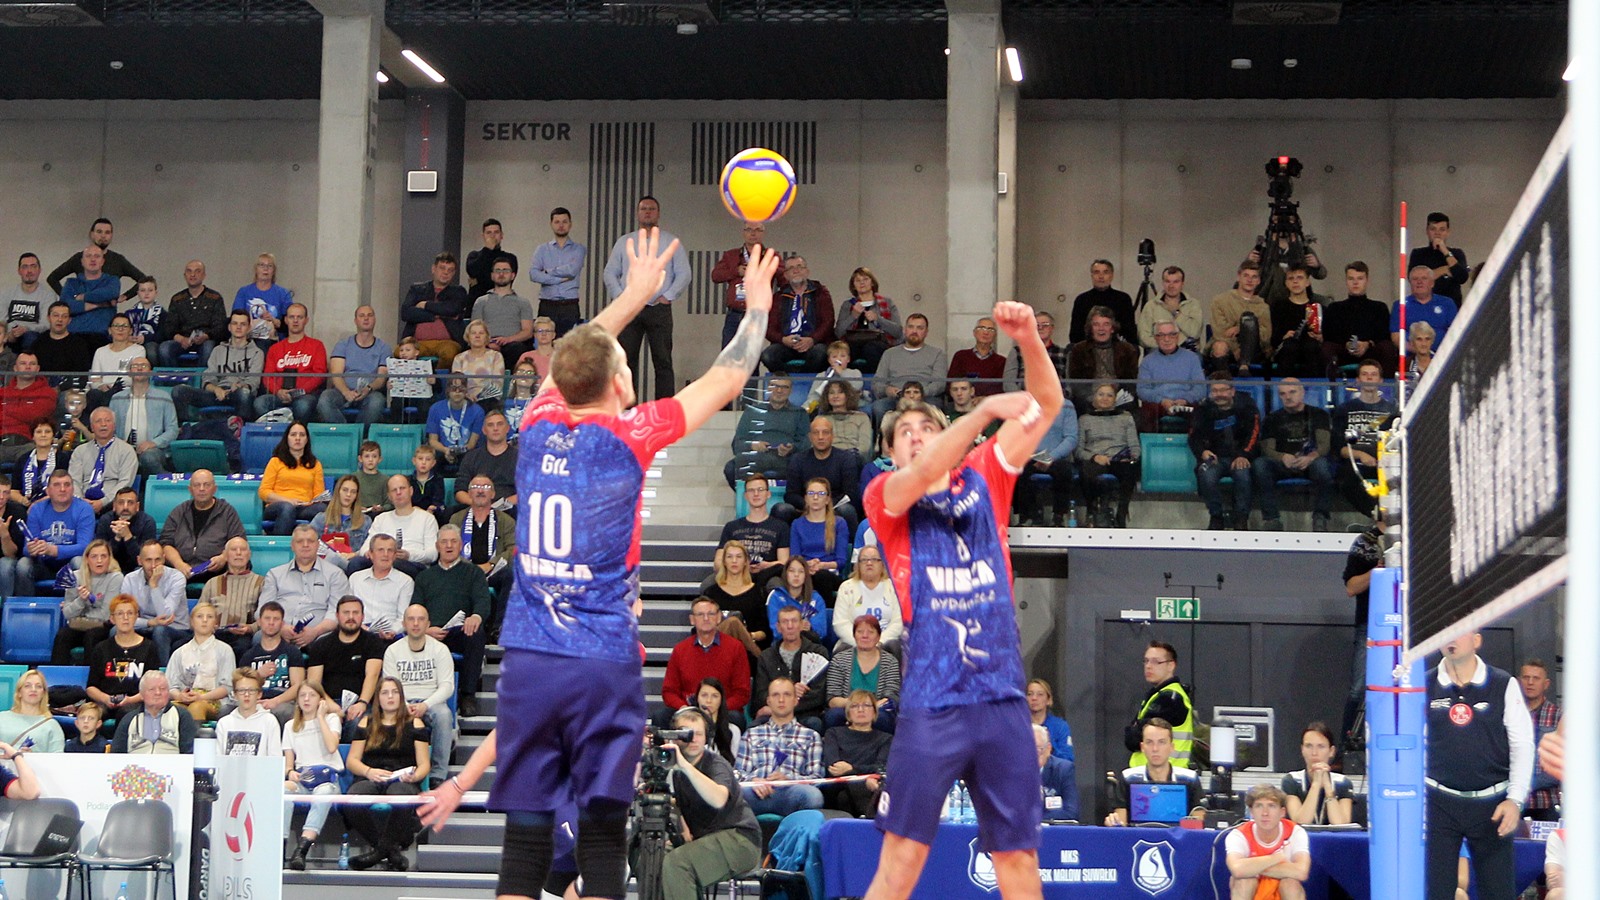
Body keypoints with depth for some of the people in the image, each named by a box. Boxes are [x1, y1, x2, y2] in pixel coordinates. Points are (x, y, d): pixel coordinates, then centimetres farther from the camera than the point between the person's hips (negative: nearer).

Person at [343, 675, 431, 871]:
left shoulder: (414, 724, 16)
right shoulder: (367, 723, 21)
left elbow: (424, 765, 9)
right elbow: (351, 761, 14)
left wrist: (414, 776, -15)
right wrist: (369, 771, -8)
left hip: (403, 781, -2)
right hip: (370, 779, 2)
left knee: (401, 796, -41)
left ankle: (382, 849, -17)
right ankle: (391, 850, -17)